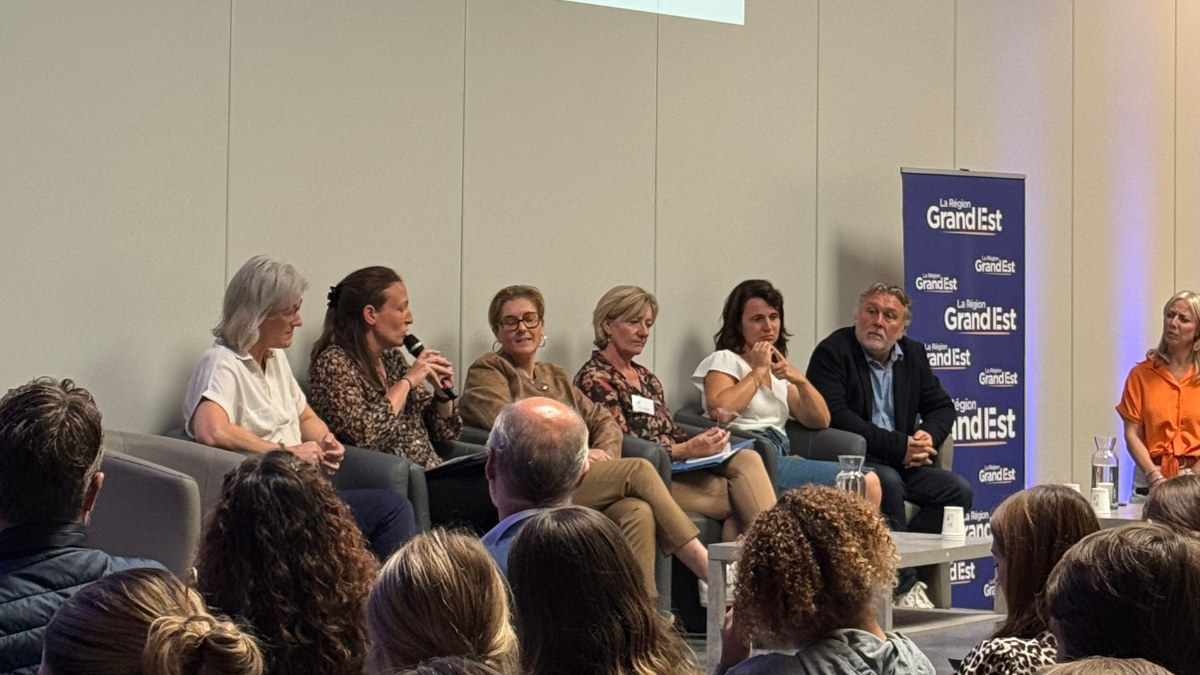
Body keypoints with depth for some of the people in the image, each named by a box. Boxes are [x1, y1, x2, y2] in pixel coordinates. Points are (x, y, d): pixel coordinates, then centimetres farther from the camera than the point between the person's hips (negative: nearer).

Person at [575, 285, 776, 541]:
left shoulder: (646, 378, 24)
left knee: (747, 459, -21)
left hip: (675, 467, 8)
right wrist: (688, 449, -17)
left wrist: (702, 442, -2)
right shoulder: (594, 380, -4)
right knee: (741, 497, -25)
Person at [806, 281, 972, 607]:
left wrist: (928, 436, -8)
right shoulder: (832, 352, -7)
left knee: (959, 491, -12)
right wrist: (898, 446, -22)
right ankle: (904, 585, -23)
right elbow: (834, 415, -19)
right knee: (888, 482, -35)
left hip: (900, 463, 7)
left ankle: (898, 562, -15)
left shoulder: (913, 354, 14)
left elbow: (942, 406, 18)